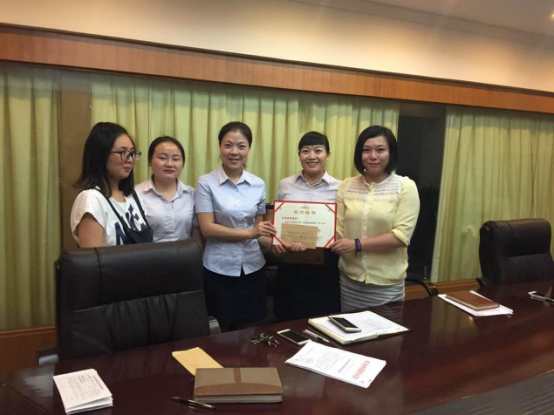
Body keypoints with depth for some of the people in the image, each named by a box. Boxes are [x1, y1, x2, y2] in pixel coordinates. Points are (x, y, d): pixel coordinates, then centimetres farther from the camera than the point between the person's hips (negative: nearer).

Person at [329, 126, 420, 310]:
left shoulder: (405, 187, -6)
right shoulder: (347, 186, 3)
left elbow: (401, 236, -14)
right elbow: (338, 229, 0)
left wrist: (357, 244, -19)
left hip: (386, 284, -2)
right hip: (349, 280, 3)